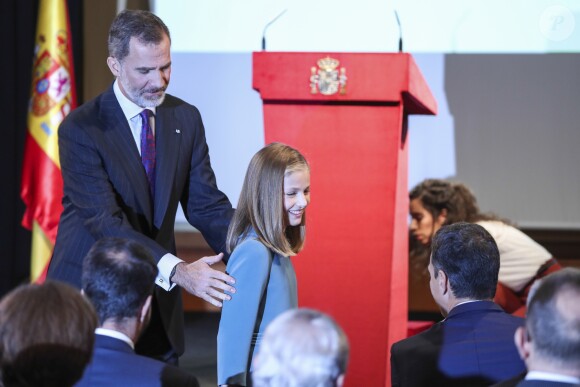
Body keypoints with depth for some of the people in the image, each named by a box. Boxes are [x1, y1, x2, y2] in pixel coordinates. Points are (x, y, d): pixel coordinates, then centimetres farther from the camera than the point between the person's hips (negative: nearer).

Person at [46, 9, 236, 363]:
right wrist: (177, 270, -35)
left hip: (157, 297, 5)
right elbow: (105, 222, -24)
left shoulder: (186, 118, 2)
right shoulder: (81, 129, -15)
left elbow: (205, 203, 2)